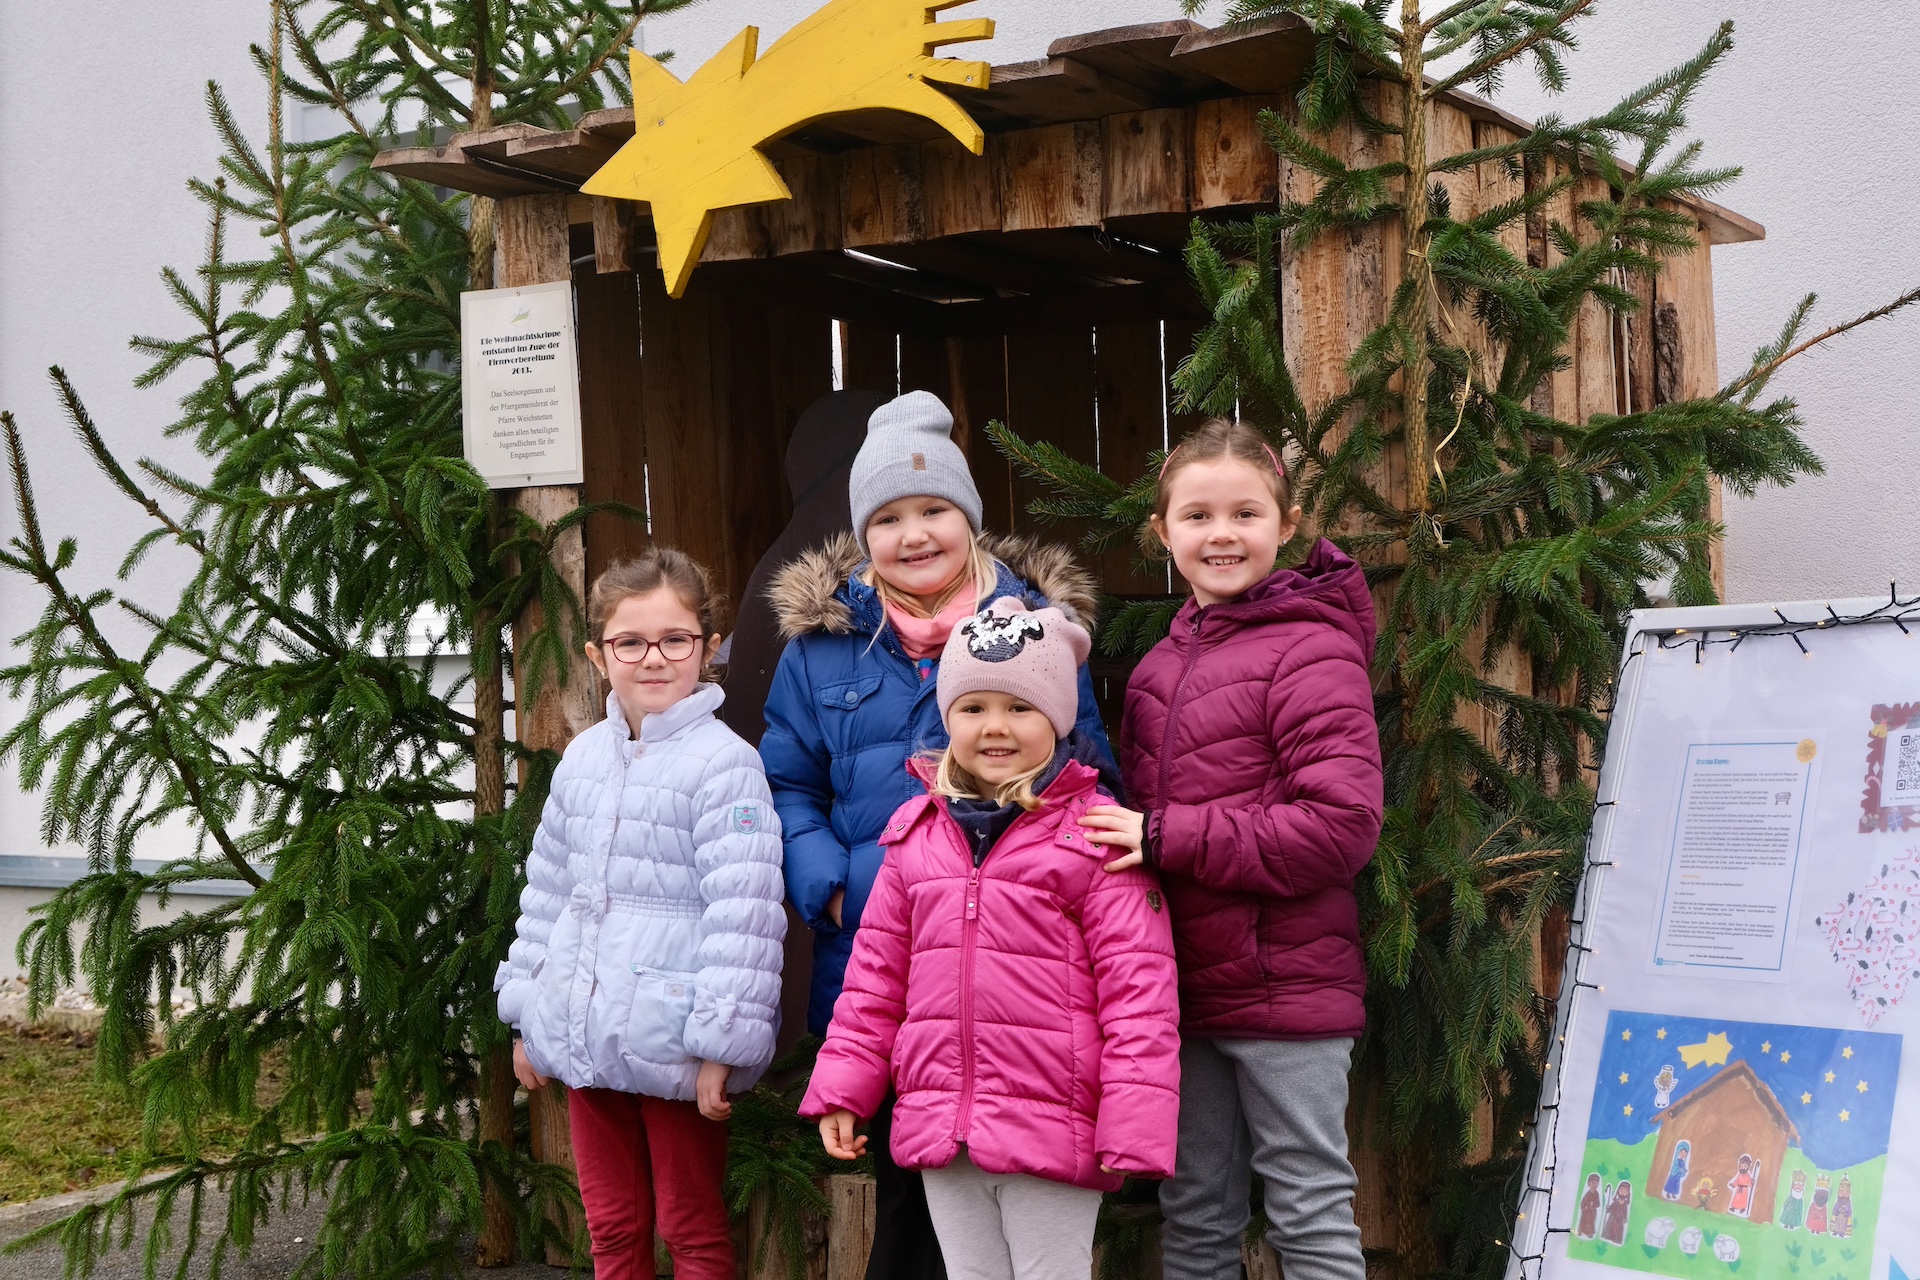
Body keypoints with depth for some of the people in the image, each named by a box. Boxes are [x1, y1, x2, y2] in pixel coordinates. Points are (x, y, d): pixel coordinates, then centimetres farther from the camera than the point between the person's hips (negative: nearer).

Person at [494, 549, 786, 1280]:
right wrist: (527, 1016, 17)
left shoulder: (721, 764, -12)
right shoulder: (584, 758, 9)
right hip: (585, 1034, 7)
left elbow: (742, 911, -17)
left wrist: (721, 1044, -19)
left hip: (672, 1047, -7)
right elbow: (548, 889, 17)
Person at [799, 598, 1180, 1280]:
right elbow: (876, 974, 14)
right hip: (941, 1133, 5)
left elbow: (1138, 986, -11)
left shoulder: (1092, 833, -7)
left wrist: (1134, 1127, -16)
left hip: (1053, 1133, -5)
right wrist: (841, 1089, 9)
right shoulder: (917, 832, 9)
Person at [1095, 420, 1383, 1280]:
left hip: (1285, 985, -7)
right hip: (1184, 987, 7)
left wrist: (1170, 838, -20)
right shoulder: (1160, 666, 12)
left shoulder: (1310, 651, -11)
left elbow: (1340, 825, -20)